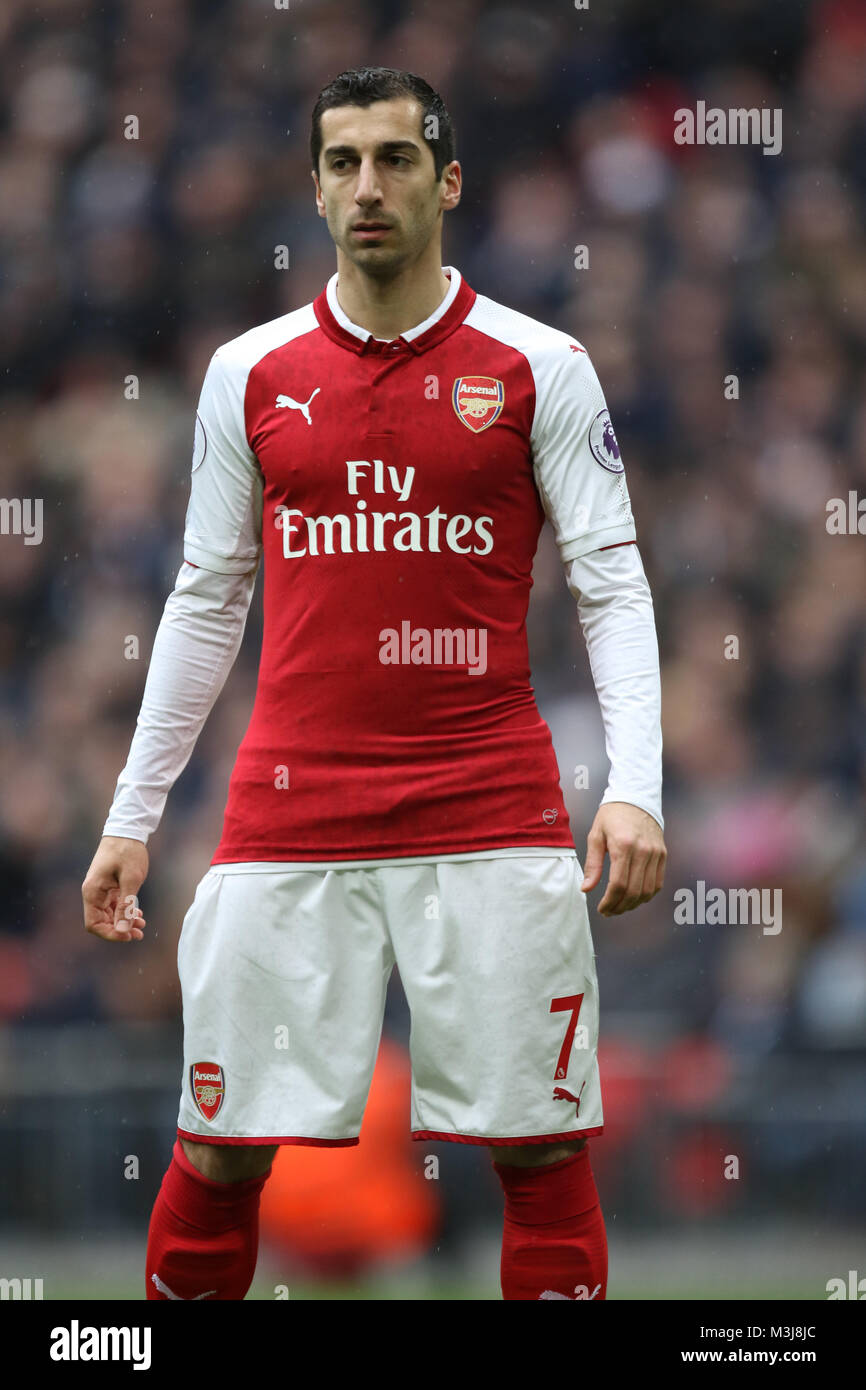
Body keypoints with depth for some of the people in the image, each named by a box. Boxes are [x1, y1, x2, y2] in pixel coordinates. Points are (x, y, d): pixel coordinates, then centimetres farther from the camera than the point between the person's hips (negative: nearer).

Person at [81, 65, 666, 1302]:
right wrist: (133, 816, 11)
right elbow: (206, 603, 14)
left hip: (490, 819, -2)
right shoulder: (251, 374, 8)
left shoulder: (539, 367, 2)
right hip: (289, 817, 2)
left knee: (541, 1150, -2)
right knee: (220, 1151, 0)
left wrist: (635, 790, -13)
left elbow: (613, 588, 0)